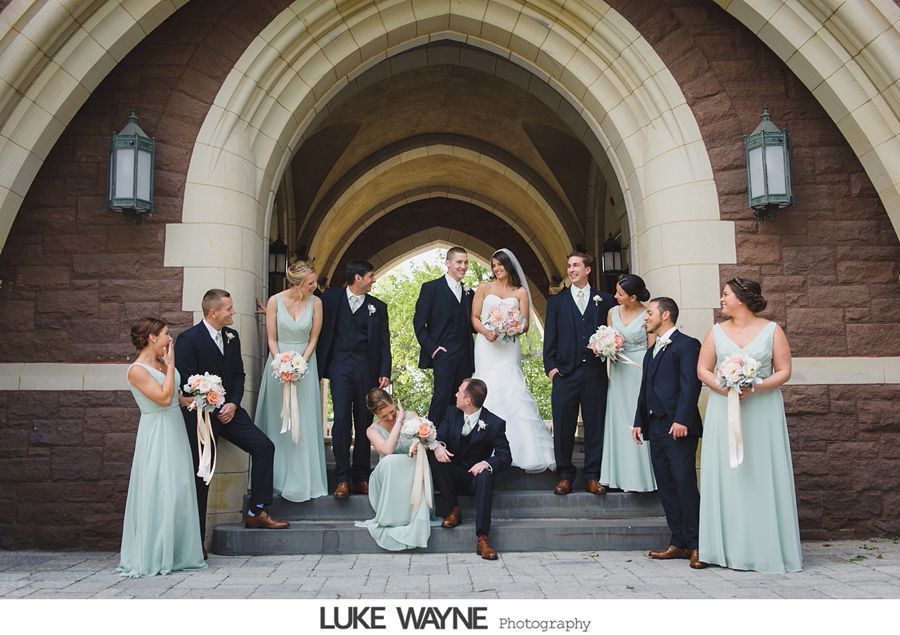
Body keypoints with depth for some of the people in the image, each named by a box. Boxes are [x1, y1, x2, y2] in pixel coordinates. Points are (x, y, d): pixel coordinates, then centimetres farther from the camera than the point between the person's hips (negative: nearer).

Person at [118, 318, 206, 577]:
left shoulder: (162, 362, 11)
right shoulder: (137, 370, -13)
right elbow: (164, 397, -20)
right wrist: (170, 365, -14)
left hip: (175, 430, 8)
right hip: (156, 436, -8)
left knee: (180, 491, 9)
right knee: (158, 494, -4)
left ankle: (175, 554, 18)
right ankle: (153, 558, 8)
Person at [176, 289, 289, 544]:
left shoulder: (232, 336, 7)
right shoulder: (188, 339, -13)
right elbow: (186, 383, -14)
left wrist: (233, 403, -5)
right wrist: (212, 411, -12)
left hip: (228, 408, 6)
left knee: (264, 446, -6)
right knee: (200, 475, -2)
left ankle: (256, 512, 3)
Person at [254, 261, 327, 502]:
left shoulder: (315, 303, -7)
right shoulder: (275, 301, -9)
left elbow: (313, 338, 0)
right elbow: (272, 339, -3)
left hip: (305, 363, 0)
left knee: (304, 423, 0)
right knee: (278, 422, 6)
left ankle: (302, 480, 9)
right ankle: (276, 479, 17)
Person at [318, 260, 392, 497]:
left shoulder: (378, 306, 10)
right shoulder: (331, 297, 6)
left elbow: (384, 342, 7)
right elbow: (321, 329, 8)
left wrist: (385, 372, -2)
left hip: (366, 369, 2)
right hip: (340, 366, -2)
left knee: (364, 422, 4)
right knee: (341, 419, -9)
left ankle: (361, 477, 12)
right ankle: (342, 479, -5)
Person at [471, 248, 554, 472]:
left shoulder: (521, 292, 11)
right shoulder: (484, 288, 12)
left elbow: (525, 325, 6)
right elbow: (474, 317, 7)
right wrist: (485, 331, -13)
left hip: (509, 348, 0)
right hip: (486, 347, 0)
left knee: (514, 394, -11)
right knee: (488, 394, -7)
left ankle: (528, 452, -7)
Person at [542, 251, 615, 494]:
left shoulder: (605, 300, 9)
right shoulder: (557, 301, 10)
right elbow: (550, 336, 7)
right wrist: (550, 366, -2)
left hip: (595, 372, 0)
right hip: (565, 372, 0)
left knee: (595, 424, 4)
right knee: (563, 426, 3)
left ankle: (592, 476, 14)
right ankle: (564, 476, 13)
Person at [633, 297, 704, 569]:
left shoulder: (686, 345, -5)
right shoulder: (652, 351, 22)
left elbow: (691, 385, -14)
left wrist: (682, 420, -21)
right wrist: (639, 421, 16)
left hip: (678, 427, -9)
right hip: (655, 427, 9)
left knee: (685, 484, -8)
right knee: (666, 487, 9)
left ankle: (696, 545, -1)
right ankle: (678, 543, 15)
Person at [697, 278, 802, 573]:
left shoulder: (772, 330, 2)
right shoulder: (716, 332, 9)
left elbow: (784, 371, -1)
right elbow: (703, 369, 6)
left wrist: (754, 388, -16)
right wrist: (723, 387, -12)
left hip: (762, 411, -2)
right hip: (724, 410, 2)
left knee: (763, 476, -1)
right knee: (727, 476, 1)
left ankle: (767, 548, 9)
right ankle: (731, 548, 7)